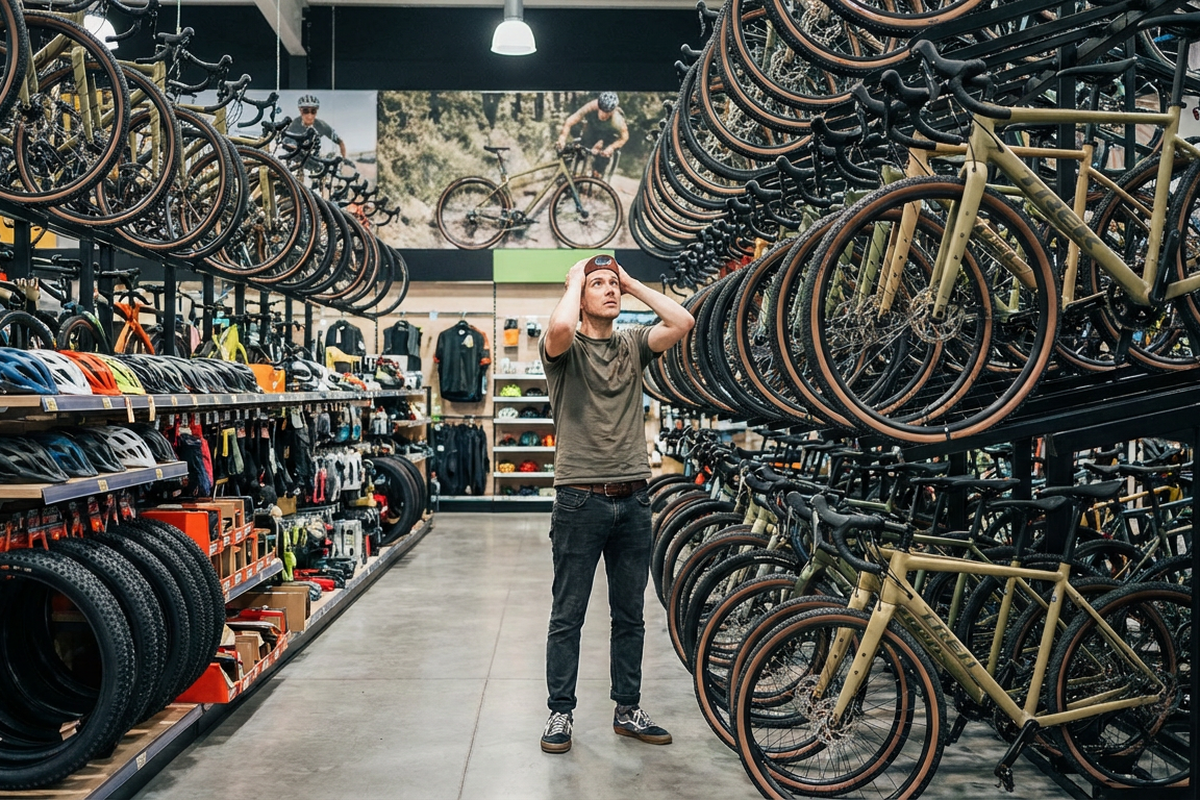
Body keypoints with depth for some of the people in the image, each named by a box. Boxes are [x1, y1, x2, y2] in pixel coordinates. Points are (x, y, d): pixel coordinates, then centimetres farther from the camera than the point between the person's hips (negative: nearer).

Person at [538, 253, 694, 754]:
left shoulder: (633, 346, 10)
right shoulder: (567, 349, -1)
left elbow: (682, 323, -5)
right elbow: (559, 328, -26)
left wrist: (633, 284, 2)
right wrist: (574, 280, -8)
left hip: (633, 500, 4)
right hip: (581, 500, -4)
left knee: (630, 616, 14)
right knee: (568, 616, 5)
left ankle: (627, 711, 27)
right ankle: (561, 713, 18)